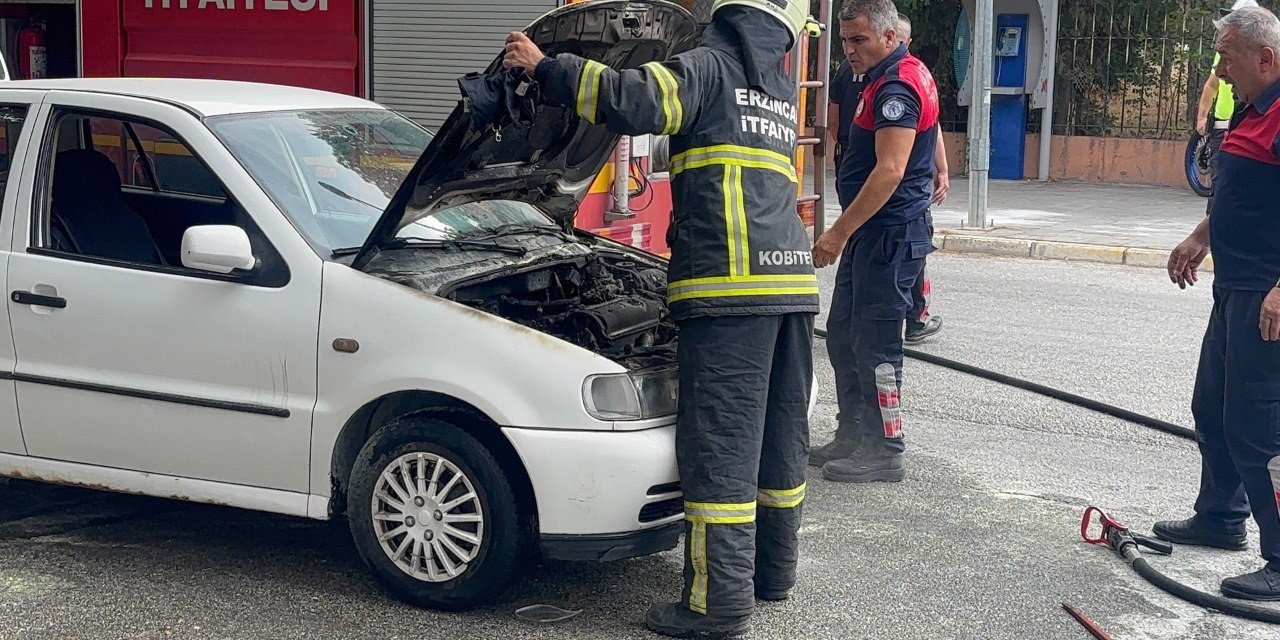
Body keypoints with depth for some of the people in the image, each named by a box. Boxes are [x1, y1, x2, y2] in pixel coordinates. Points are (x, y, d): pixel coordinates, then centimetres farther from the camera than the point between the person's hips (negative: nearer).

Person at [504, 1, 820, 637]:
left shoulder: (708, 67, 0)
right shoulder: (782, 90, 21)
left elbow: (634, 102, -16)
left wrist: (546, 68, -6)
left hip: (729, 285, -7)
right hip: (792, 279, 8)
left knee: (719, 441, -6)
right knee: (780, 434, 16)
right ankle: (772, 569, 28)